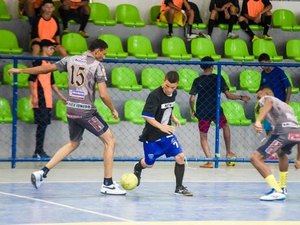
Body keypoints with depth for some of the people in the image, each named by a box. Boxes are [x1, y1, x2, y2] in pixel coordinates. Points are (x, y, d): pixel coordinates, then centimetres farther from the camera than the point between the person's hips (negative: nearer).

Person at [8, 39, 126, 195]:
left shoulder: (70, 60, 8)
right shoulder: (97, 65, -7)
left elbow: (46, 68, 14)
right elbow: (103, 94, -13)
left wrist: (20, 70, 25)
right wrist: (113, 110, 4)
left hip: (71, 110, 7)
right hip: (86, 111, -7)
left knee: (73, 143, 26)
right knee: (109, 141, 5)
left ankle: (43, 172, 17)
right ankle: (108, 184, 2)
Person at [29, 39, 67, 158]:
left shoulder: (49, 64, 18)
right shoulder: (39, 62, -7)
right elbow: (31, 80, -13)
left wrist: (61, 96, 24)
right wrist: (34, 97, -19)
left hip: (47, 100, 8)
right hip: (40, 100, -8)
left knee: (43, 124, 7)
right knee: (42, 124, -10)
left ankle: (39, 151, 10)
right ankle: (39, 151, -7)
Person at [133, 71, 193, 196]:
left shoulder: (174, 93, -1)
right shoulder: (155, 95, -24)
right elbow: (146, 116, -27)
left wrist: (173, 118, 6)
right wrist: (161, 126, -37)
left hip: (167, 134, 5)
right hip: (151, 136, -5)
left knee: (180, 157, -11)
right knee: (149, 164, 12)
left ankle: (179, 187, 1)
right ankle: (137, 168, 49)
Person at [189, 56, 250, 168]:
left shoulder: (197, 81, -5)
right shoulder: (218, 79, -6)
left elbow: (192, 99, -10)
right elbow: (228, 95, -7)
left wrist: (192, 111, 6)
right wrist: (241, 98, 7)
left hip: (202, 112, -1)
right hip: (216, 110, 1)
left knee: (203, 137, 11)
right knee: (225, 126, 30)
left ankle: (209, 161, -3)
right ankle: (228, 152, 34)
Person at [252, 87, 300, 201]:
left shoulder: (266, 98, 21)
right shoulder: (285, 105, 40)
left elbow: (268, 103, -8)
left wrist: (258, 121, -27)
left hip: (283, 130, -8)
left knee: (256, 158, -5)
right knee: (282, 153, 39)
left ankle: (277, 191, -16)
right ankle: (282, 188, 46)